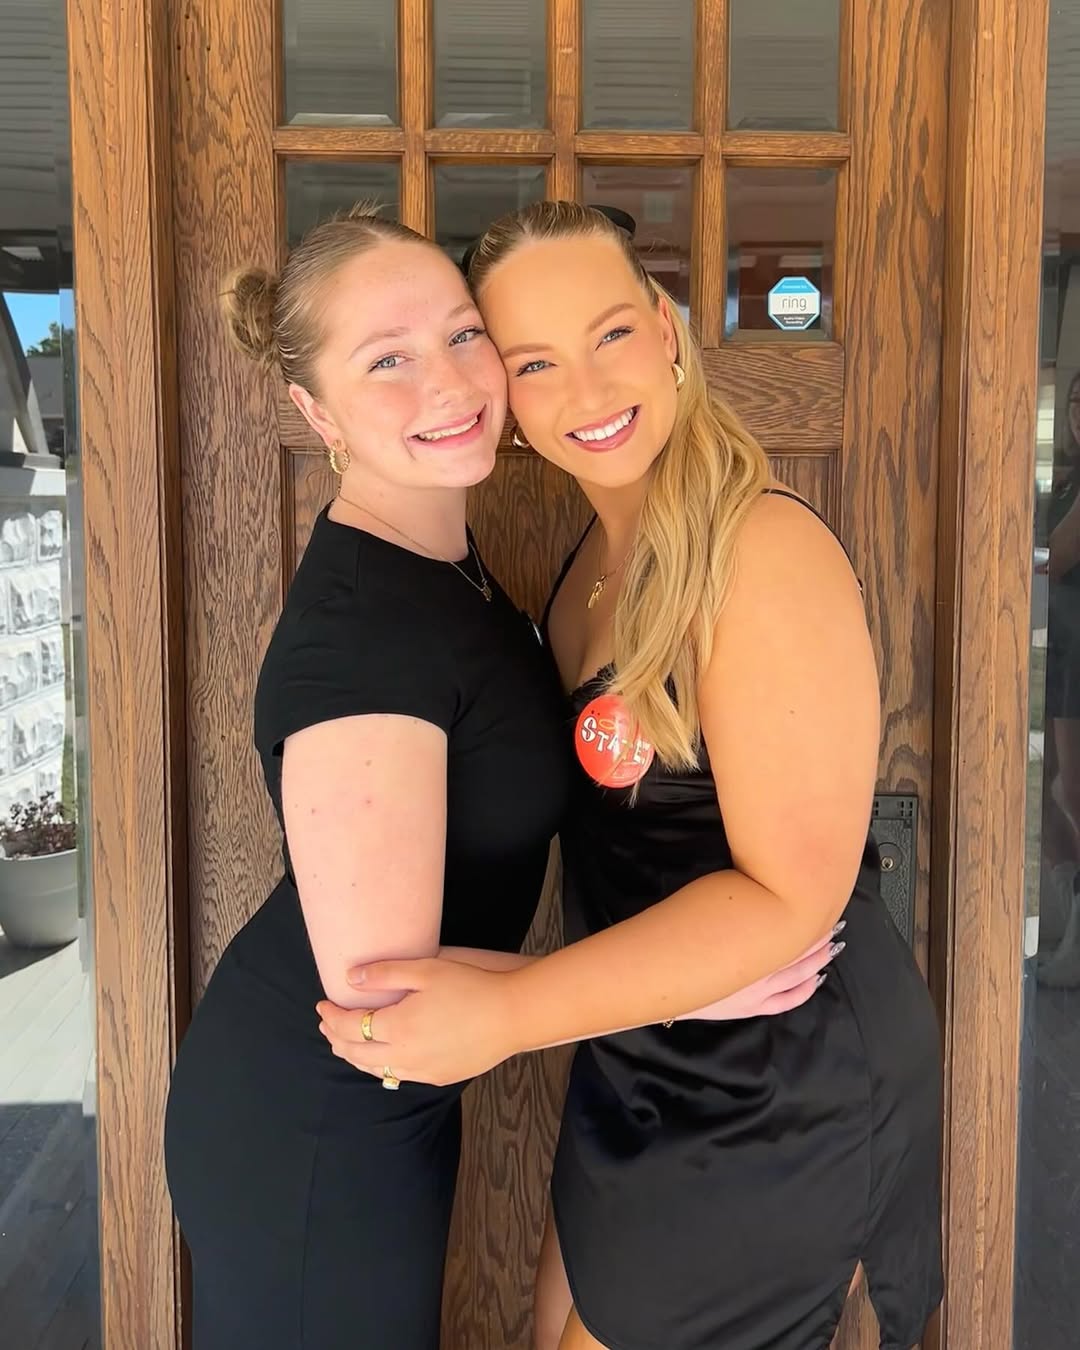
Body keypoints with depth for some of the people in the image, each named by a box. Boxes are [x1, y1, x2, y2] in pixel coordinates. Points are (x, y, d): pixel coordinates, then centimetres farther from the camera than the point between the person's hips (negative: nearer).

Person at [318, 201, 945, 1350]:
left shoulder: (766, 548, -24)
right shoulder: (600, 555, 3)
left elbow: (789, 892, -26)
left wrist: (510, 1013, -30)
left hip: (775, 1093, -8)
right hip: (642, 1074, 8)